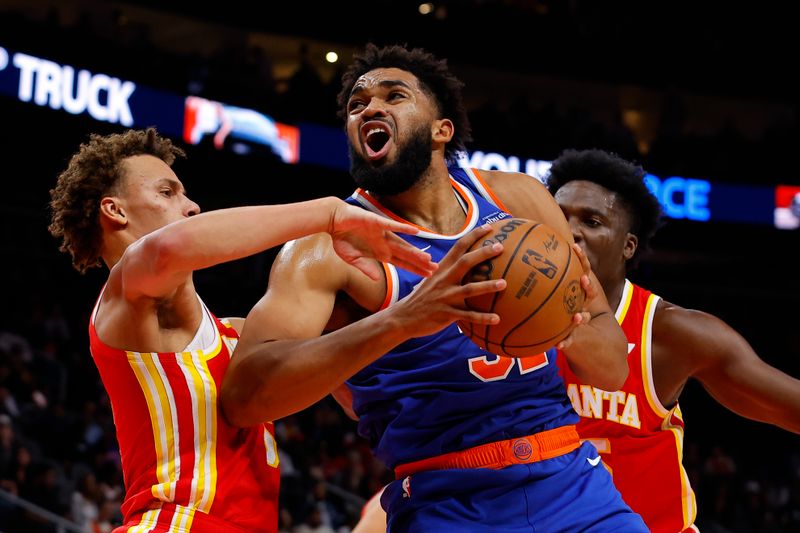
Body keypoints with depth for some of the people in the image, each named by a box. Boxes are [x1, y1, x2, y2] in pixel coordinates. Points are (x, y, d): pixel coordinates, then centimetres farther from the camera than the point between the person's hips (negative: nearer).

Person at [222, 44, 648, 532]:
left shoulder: (519, 199, 8)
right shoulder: (333, 245, -5)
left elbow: (613, 368, 10)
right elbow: (244, 394, -22)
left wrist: (569, 332, -15)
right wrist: (405, 318, -33)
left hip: (574, 485, 4)